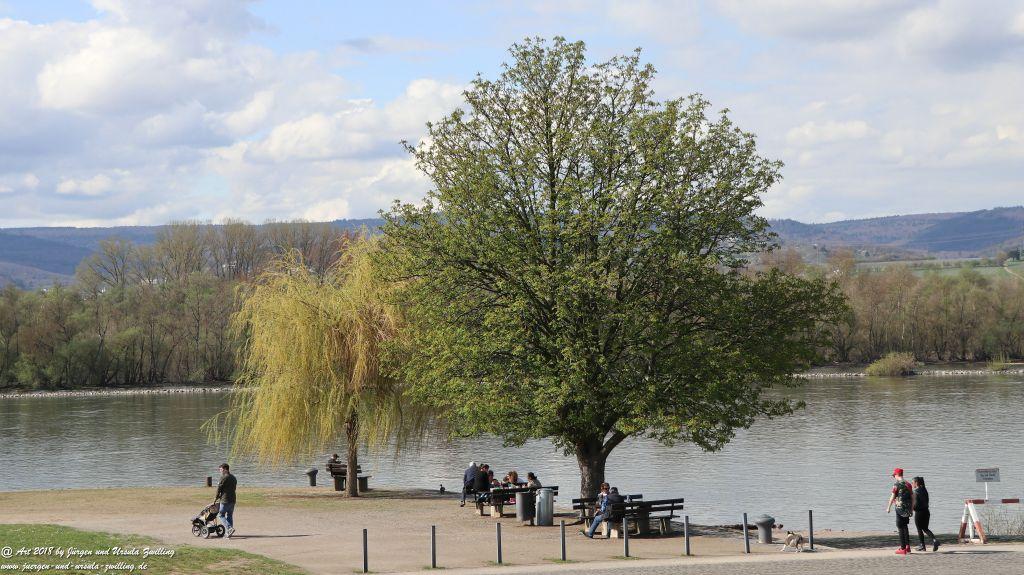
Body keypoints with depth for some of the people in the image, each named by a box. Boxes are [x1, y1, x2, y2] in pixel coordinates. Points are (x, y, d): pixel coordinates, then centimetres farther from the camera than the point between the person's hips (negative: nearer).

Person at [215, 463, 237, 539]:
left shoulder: (224, 477, -11)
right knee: (229, 515, 13)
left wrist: (217, 497, 7)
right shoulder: (233, 478, 14)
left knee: (221, 515, 0)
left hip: (225, 500, -8)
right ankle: (228, 532, 13)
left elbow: (219, 488, -9)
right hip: (233, 499, 8)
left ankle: (229, 528, -17)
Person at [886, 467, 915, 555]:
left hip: (900, 508, -6)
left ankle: (903, 548, -3)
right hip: (908, 509, 6)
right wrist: (912, 509, 20)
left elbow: (892, 496, -12)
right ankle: (907, 546, 19)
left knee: (900, 528, -1)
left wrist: (888, 507, -3)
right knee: (905, 526, 19)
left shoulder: (896, 484, -10)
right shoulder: (908, 484, 11)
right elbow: (912, 498, 13)